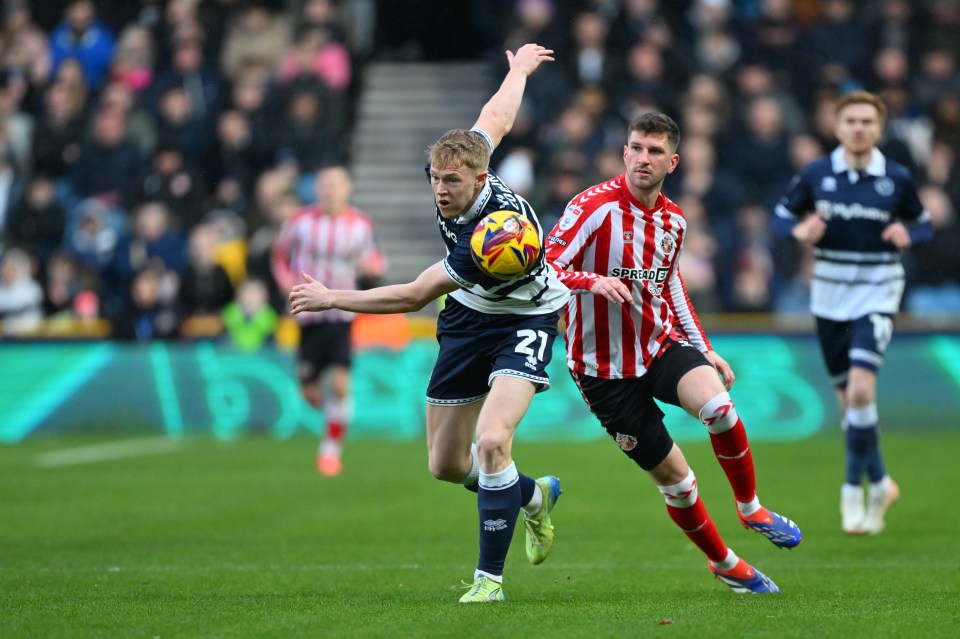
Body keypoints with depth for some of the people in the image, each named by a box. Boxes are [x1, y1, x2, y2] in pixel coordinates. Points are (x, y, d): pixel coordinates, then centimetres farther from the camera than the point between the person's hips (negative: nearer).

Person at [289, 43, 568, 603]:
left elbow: (414, 296, -29)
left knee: (492, 440, -29)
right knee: (446, 464, 7)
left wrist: (333, 299, -21)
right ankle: (532, 496, 38)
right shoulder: (466, 154, -19)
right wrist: (519, 68, 26)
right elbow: (498, 116, 5)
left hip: (523, 319, -7)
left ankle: (490, 577, -19)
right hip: (468, 313, 8)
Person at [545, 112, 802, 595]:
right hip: (606, 369, -4)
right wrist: (594, 281, -39)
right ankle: (723, 563, 22)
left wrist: (704, 350, 19)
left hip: (662, 345, 4)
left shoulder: (674, 221, 5)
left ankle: (750, 507, -5)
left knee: (719, 407, -28)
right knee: (673, 476, -1)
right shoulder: (596, 206, -15)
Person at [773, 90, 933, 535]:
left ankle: (854, 489, -8)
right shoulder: (816, 174, -2)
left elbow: (923, 223, 7)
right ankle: (879, 483, 28)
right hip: (829, 295, 3)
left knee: (861, 389, -20)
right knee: (848, 399, 9)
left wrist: (908, 235, -16)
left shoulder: (897, 178, -4)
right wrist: (799, 230, -17)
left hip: (877, 293, -3)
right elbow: (782, 214, 6)